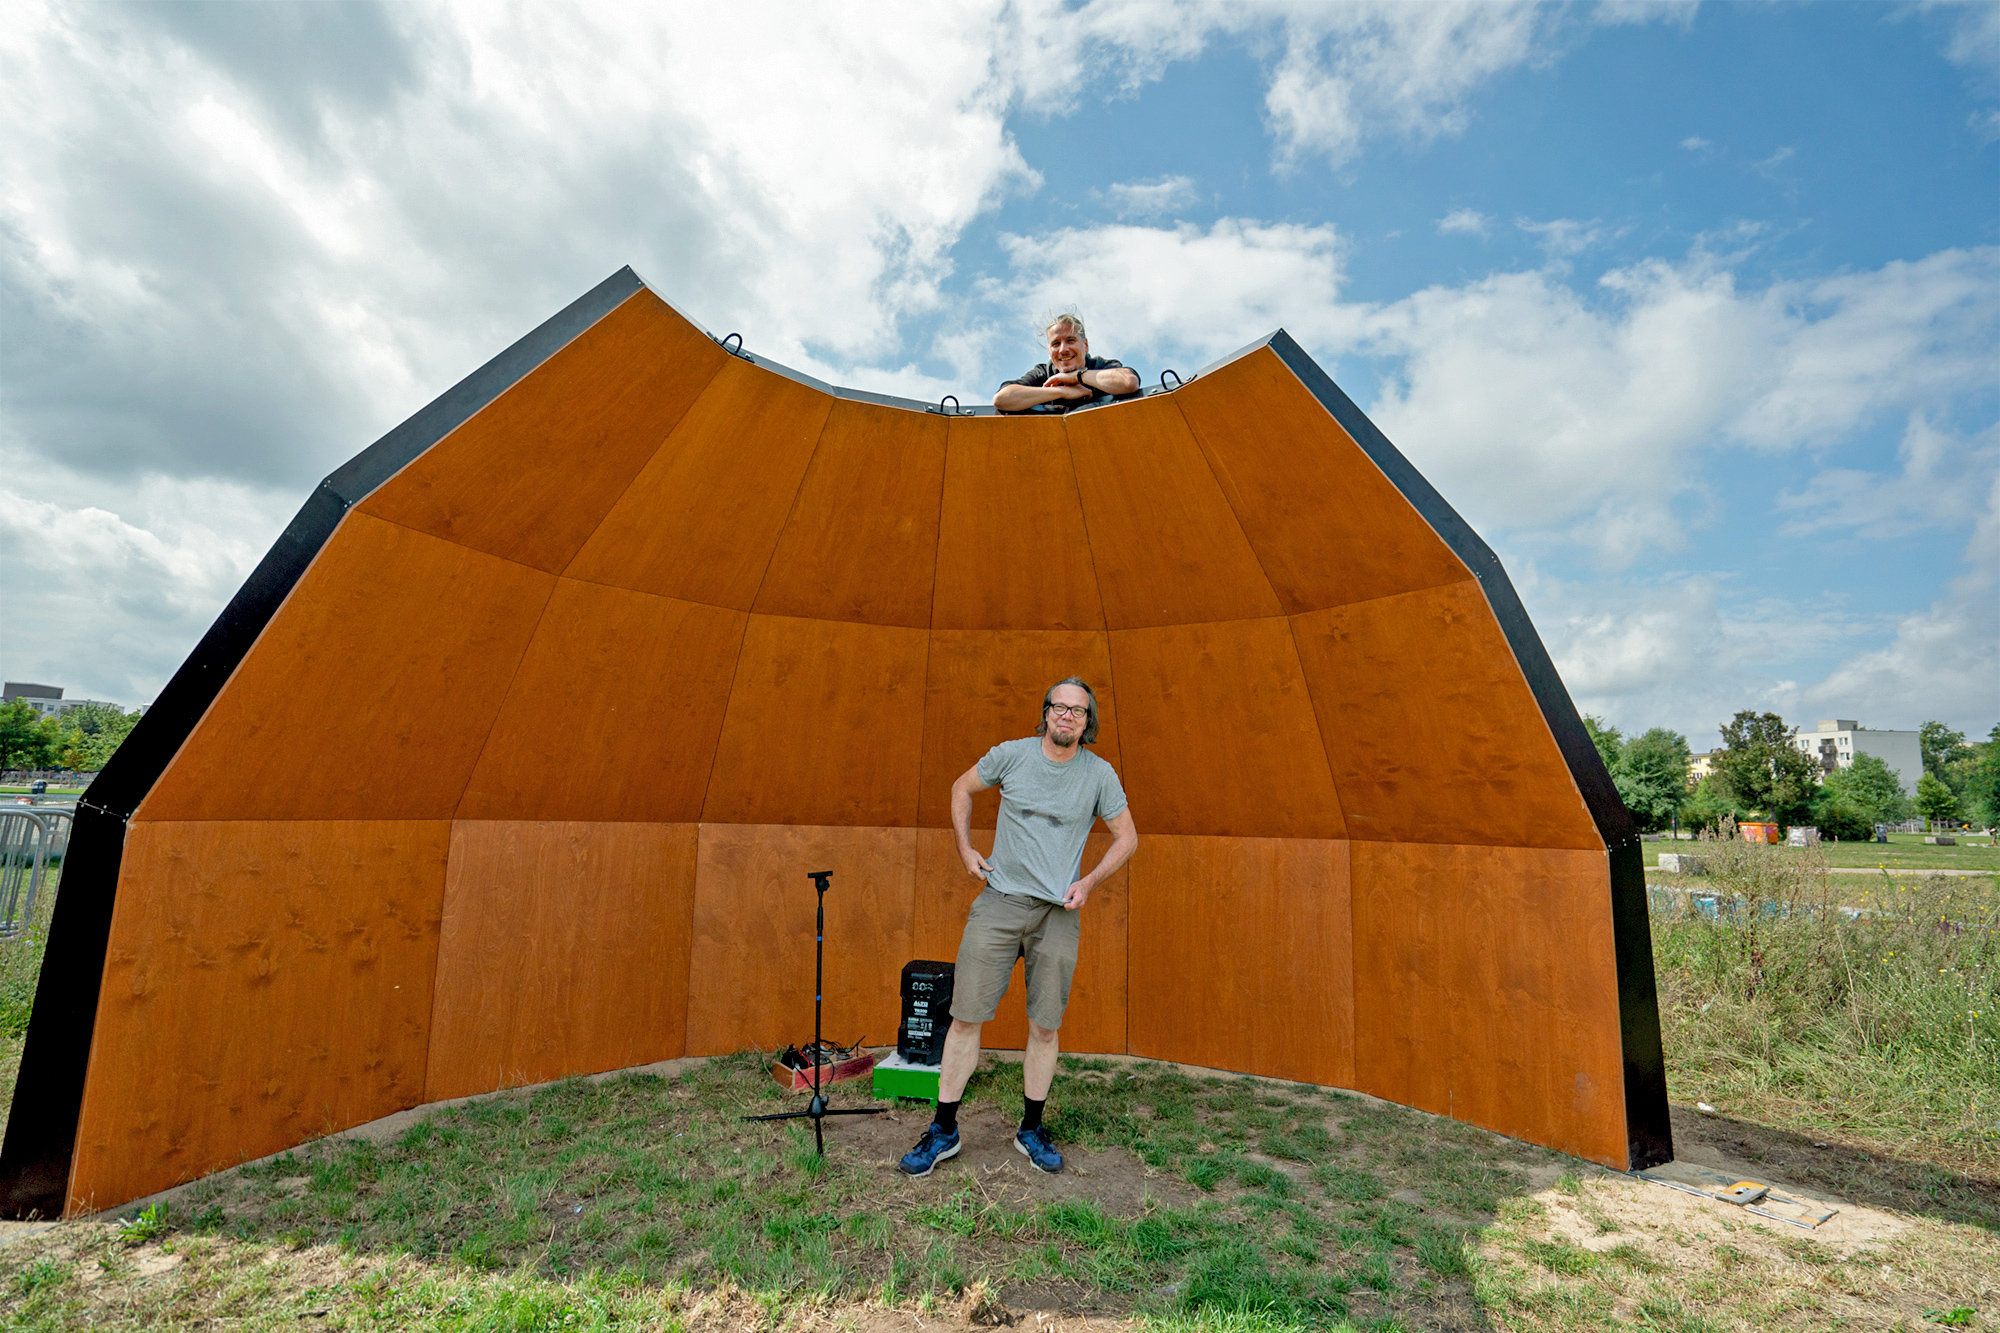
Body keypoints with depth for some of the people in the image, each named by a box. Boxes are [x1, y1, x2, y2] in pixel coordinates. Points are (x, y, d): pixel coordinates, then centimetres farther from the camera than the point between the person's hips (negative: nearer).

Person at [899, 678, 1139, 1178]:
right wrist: (965, 849, 6)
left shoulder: (1100, 774, -1)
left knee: (1045, 1026, 8)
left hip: (1059, 912, 1)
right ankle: (943, 1130, 16)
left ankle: (1031, 1129, 28)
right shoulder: (1011, 754, -3)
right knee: (966, 1016, 0)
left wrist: (1088, 882, -2)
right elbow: (962, 788, 14)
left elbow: (1126, 837, 9)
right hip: (1000, 900, 0)